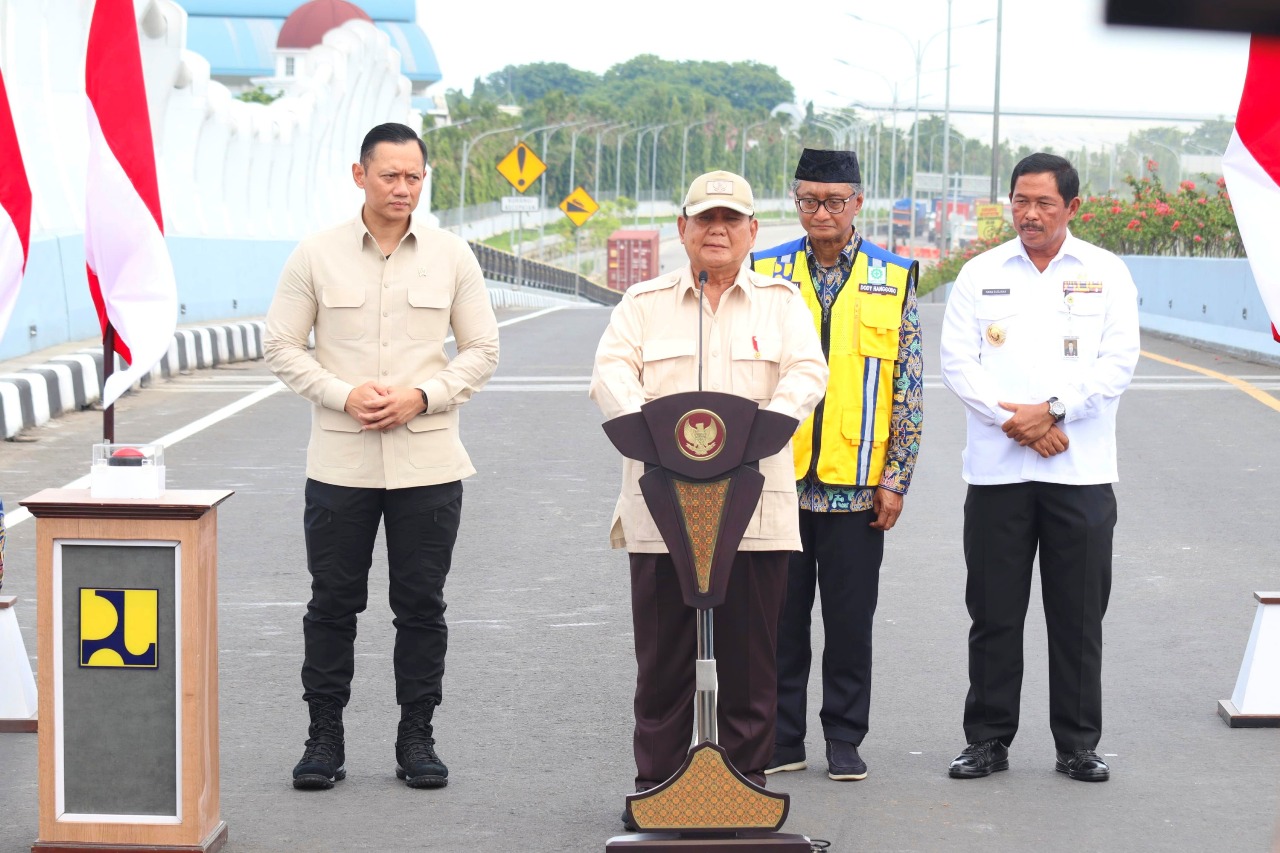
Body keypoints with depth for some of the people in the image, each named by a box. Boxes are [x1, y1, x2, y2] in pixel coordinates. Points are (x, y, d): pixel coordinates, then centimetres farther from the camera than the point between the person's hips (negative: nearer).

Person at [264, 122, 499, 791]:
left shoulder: (452, 257, 4)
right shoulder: (317, 256, 1)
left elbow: (481, 349, 7)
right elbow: (282, 345, 3)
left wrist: (422, 396, -9)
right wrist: (344, 395, -12)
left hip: (428, 460, 1)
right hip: (340, 461, -1)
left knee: (421, 604, 5)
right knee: (333, 602, 4)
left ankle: (416, 738, 15)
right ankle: (324, 737, 14)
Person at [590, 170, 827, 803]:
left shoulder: (781, 302, 13)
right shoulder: (644, 304, 13)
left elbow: (807, 372, -2)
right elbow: (612, 371, -1)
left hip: (754, 510, 0)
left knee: (749, 660, 2)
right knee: (662, 658, 2)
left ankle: (746, 786, 12)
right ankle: (656, 787, 11)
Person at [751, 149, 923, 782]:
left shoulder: (893, 279, 3)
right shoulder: (765, 273, 5)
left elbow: (908, 388, 3)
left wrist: (896, 478, -2)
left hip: (857, 484, -1)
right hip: (776, 476, 1)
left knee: (850, 618, 5)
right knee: (781, 615, 7)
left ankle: (844, 740, 16)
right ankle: (781, 740, 17)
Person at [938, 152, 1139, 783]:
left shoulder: (1106, 274, 7)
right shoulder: (980, 275, 9)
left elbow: (1118, 361, -2)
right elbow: (957, 362, 1)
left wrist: (1052, 410, -13)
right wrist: (1015, 423, -11)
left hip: (1081, 471, -1)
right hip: (996, 470, 1)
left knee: (1079, 615, 3)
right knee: (993, 613, 3)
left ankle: (1077, 745, 12)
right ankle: (988, 740, 13)